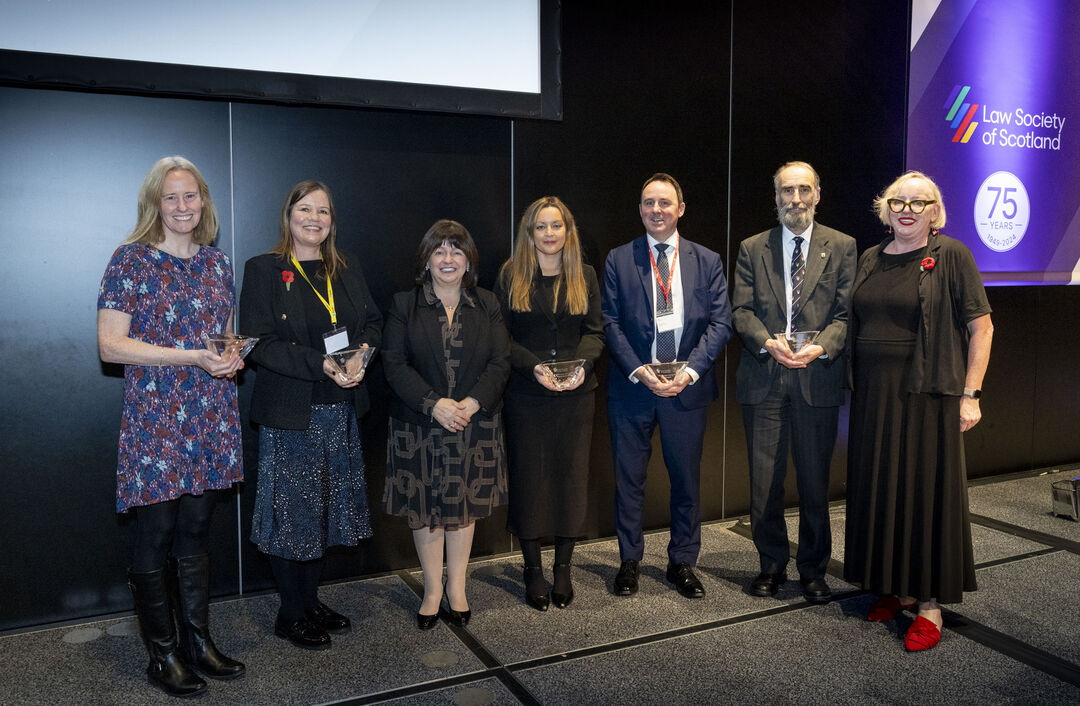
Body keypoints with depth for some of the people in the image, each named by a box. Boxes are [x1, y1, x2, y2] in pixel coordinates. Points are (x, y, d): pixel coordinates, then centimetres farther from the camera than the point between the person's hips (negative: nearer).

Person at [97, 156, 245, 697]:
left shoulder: (217, 263, 12)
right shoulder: (131, 260, -4)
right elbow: (110, 345, -10)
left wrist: (234, 356, -2)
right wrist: (193, 357, -17)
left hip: (211, 421, 5)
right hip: (153, 421, -5)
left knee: (196, 536, 13)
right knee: (154, 541, 3)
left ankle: (197, 641, 25)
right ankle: (162, 654, 18)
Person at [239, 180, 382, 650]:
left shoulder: (347, 268, 12)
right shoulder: (263, 270, -5)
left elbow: (373, 321, 13)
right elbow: (260, 343, -13)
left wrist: (362, 349, -9)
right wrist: (320, 365, -23)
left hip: (340, 409, 6)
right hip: (289, 413, -5)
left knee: (324, 509, 13)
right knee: (293, 509, 2)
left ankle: (311, 603, 28)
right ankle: (291, 614, 17)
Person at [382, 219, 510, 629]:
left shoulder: (487, 306, 7)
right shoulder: (404, 306, 1)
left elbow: (500, 362, 0)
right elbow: (394, 364, -7)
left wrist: (473, 402, -16)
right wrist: (434, 404, -18)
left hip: (474, 426, 2)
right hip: (419, 426, -1)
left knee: (464, 507, 9)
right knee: (426, 509, 6)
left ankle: (456, 588, 24)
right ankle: (432, 591, 22)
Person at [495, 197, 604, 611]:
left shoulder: (584, 276, 8)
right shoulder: (511, 277, 2)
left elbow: (594, 330, 6)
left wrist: (582, 363, -14)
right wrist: (533, 366, -16)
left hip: (576, 394, 2)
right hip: (525, 395, -2)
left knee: (571, 475, 6)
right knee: (528, 476, 3)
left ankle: (563, 569, 20)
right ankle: (533, 570, 17)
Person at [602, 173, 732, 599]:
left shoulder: (707, 261, 5)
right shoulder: (618, 260, 3)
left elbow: (720, 322, -1)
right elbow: (610, 323, -2)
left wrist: (689, 370, -14)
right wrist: (638, 372, -14)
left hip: (687, 388, 1)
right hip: (631, 386, -1)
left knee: (686, 480, 10)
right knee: (629, 479, 8)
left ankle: (682, 563, 27)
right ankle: (629, 561, 25)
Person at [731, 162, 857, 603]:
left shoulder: (841, 247, 7)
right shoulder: (752, 249, 10)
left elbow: (846, 312, 1)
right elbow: (741, 310, 3)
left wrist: (821, 347, -17)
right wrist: (767, 342, -15)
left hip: (817, 379, -1)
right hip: (763, 380, 1)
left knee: (815, 481, 6)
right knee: (764, 480, 6)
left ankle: (813, 571, 23)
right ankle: (771, 565, 22)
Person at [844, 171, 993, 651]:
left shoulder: (951, 256, -4)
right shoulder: (870, 260, 11)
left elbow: (981, 326, -6)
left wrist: (970, 394, -12)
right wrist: (856, 385, 8)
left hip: (926, 394, -5)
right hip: (874, 394, 5)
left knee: (928, 488, 1)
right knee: (879, 487, 9)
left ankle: (931, 602, 12)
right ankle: (897, 587, 25)